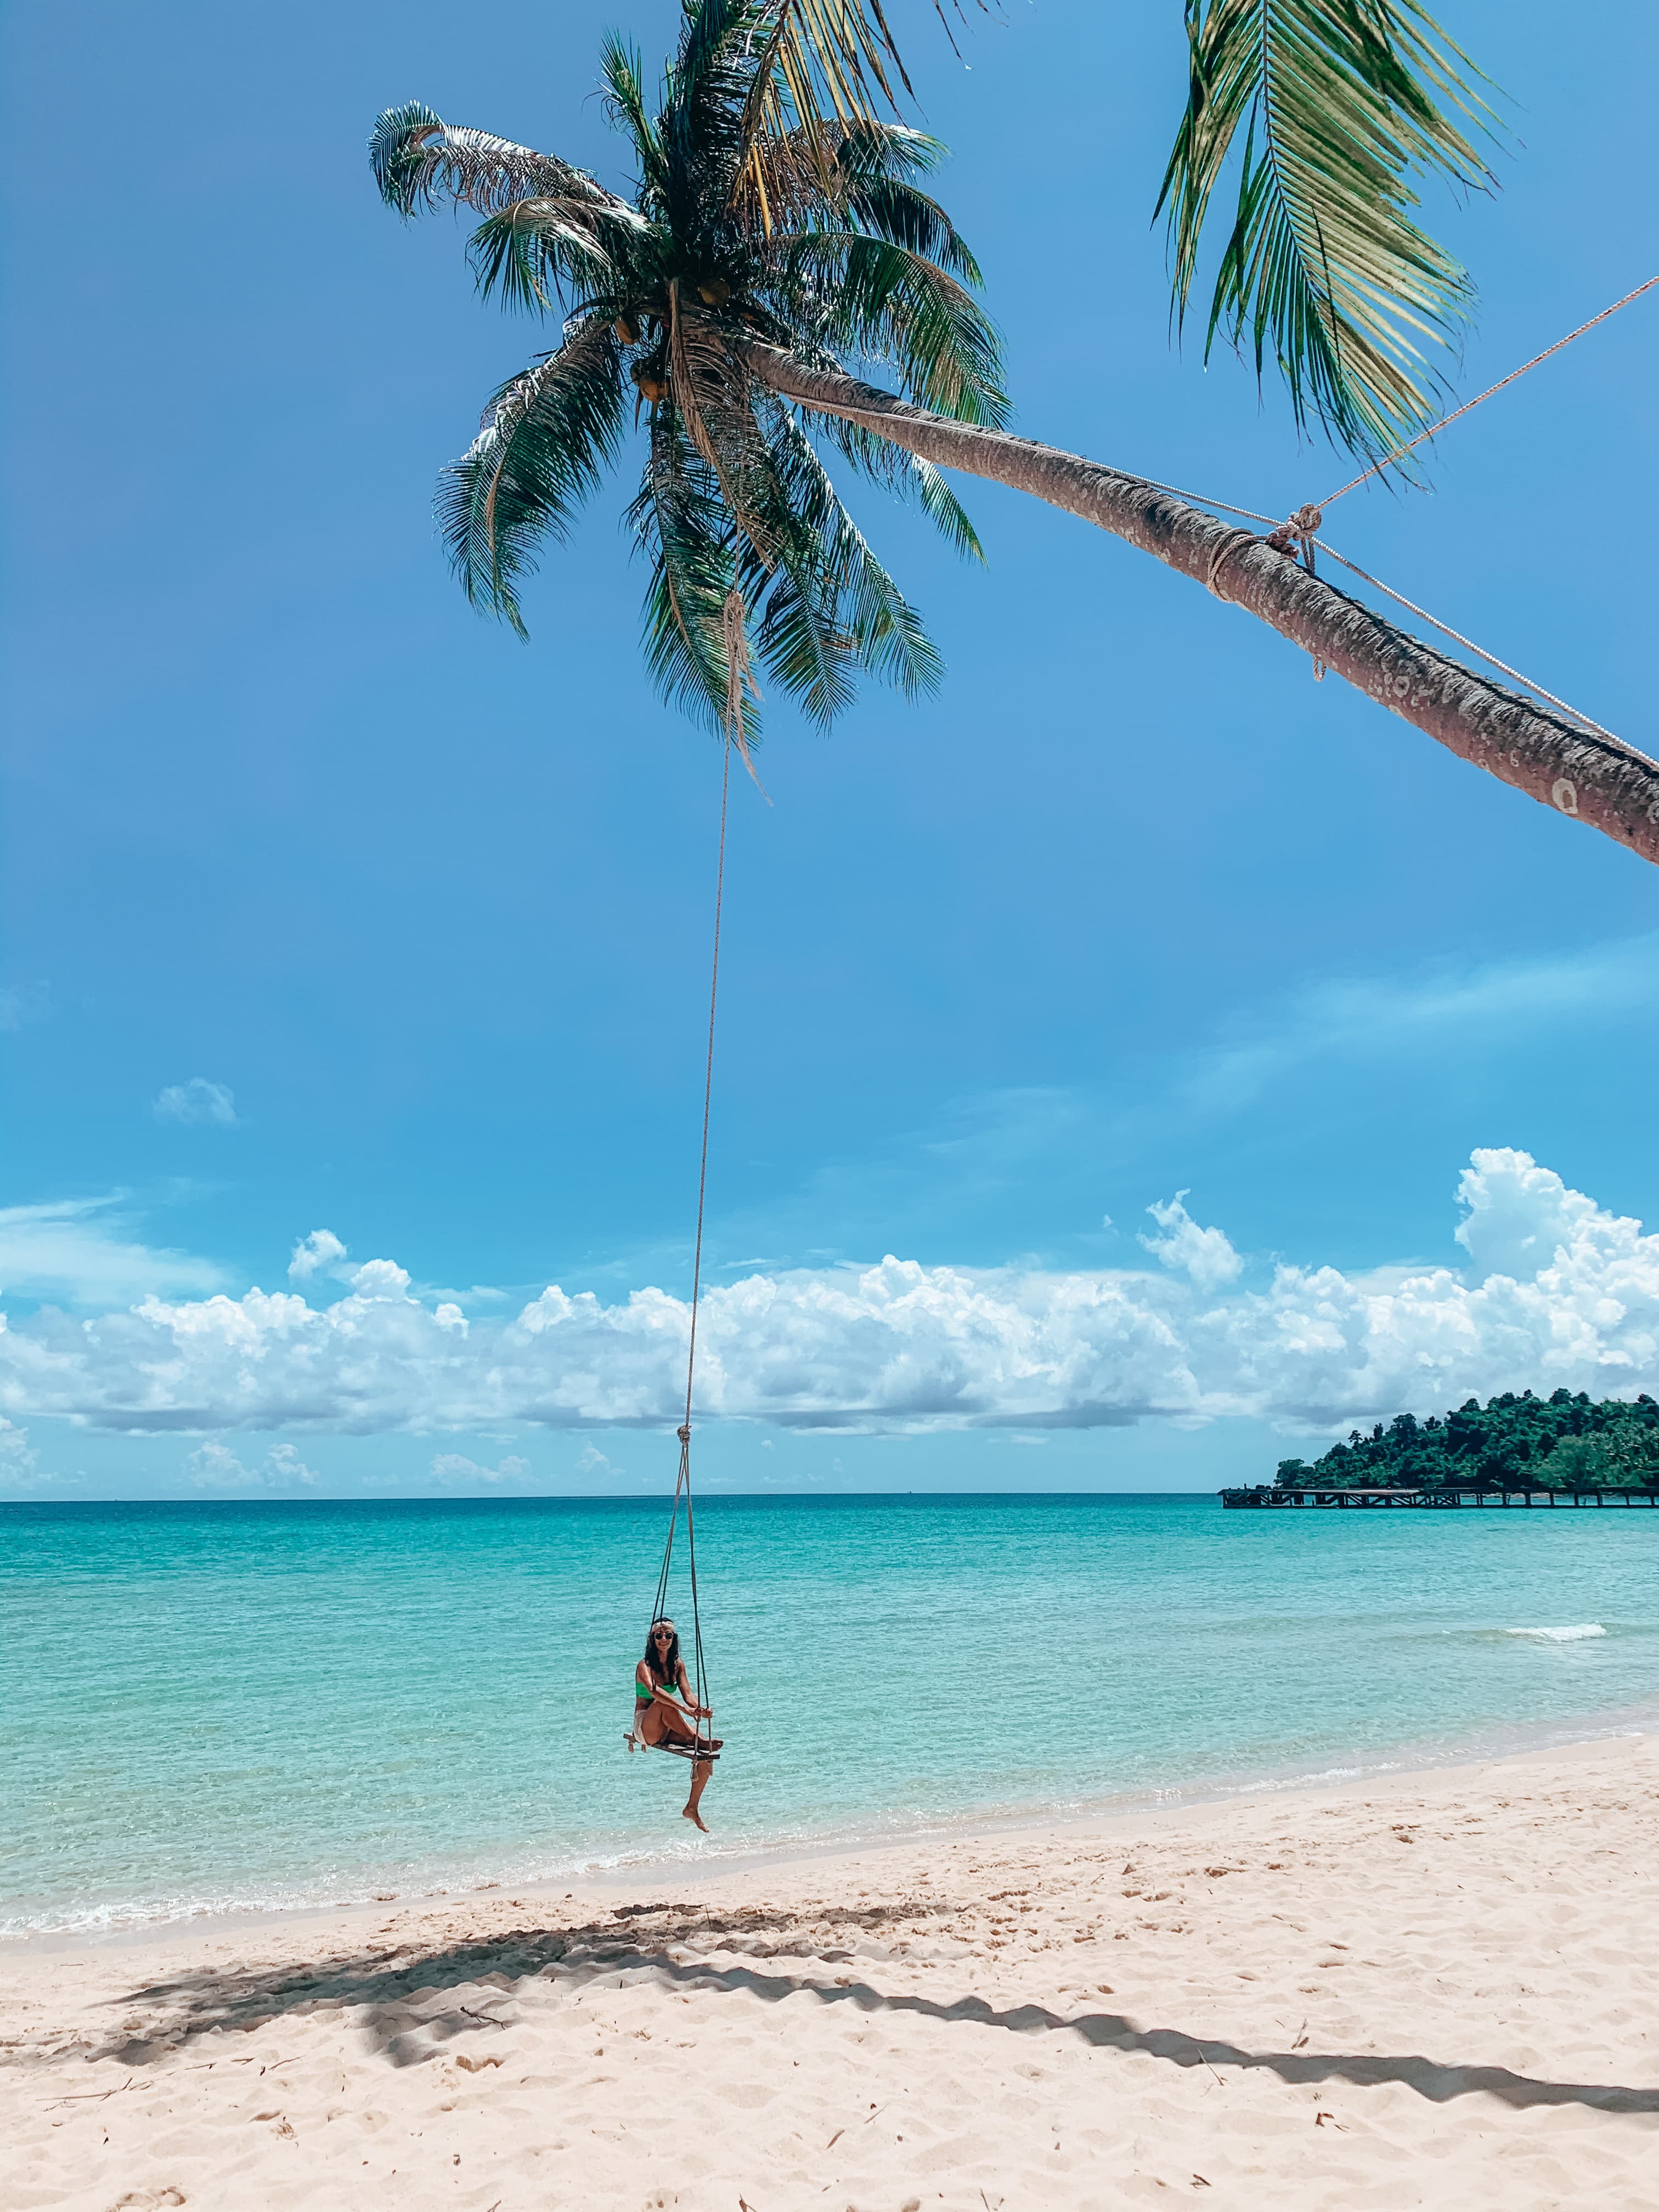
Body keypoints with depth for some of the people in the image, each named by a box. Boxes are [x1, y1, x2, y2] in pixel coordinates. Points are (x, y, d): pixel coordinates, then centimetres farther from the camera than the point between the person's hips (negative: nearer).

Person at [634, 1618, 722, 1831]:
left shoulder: (678, 1664, 6)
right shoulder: (645, 1665, -13)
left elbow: (687, 1694, -6)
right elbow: (653, 1690, -33)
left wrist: (700, 1709, -29)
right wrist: (684, 1708, -46)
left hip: (668, 1728, 6)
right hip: (645, 1726, -5)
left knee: (708, 1753, -15)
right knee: (663, 1702, -37)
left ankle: (692, 1809, -4)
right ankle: (697, 1740, -33)